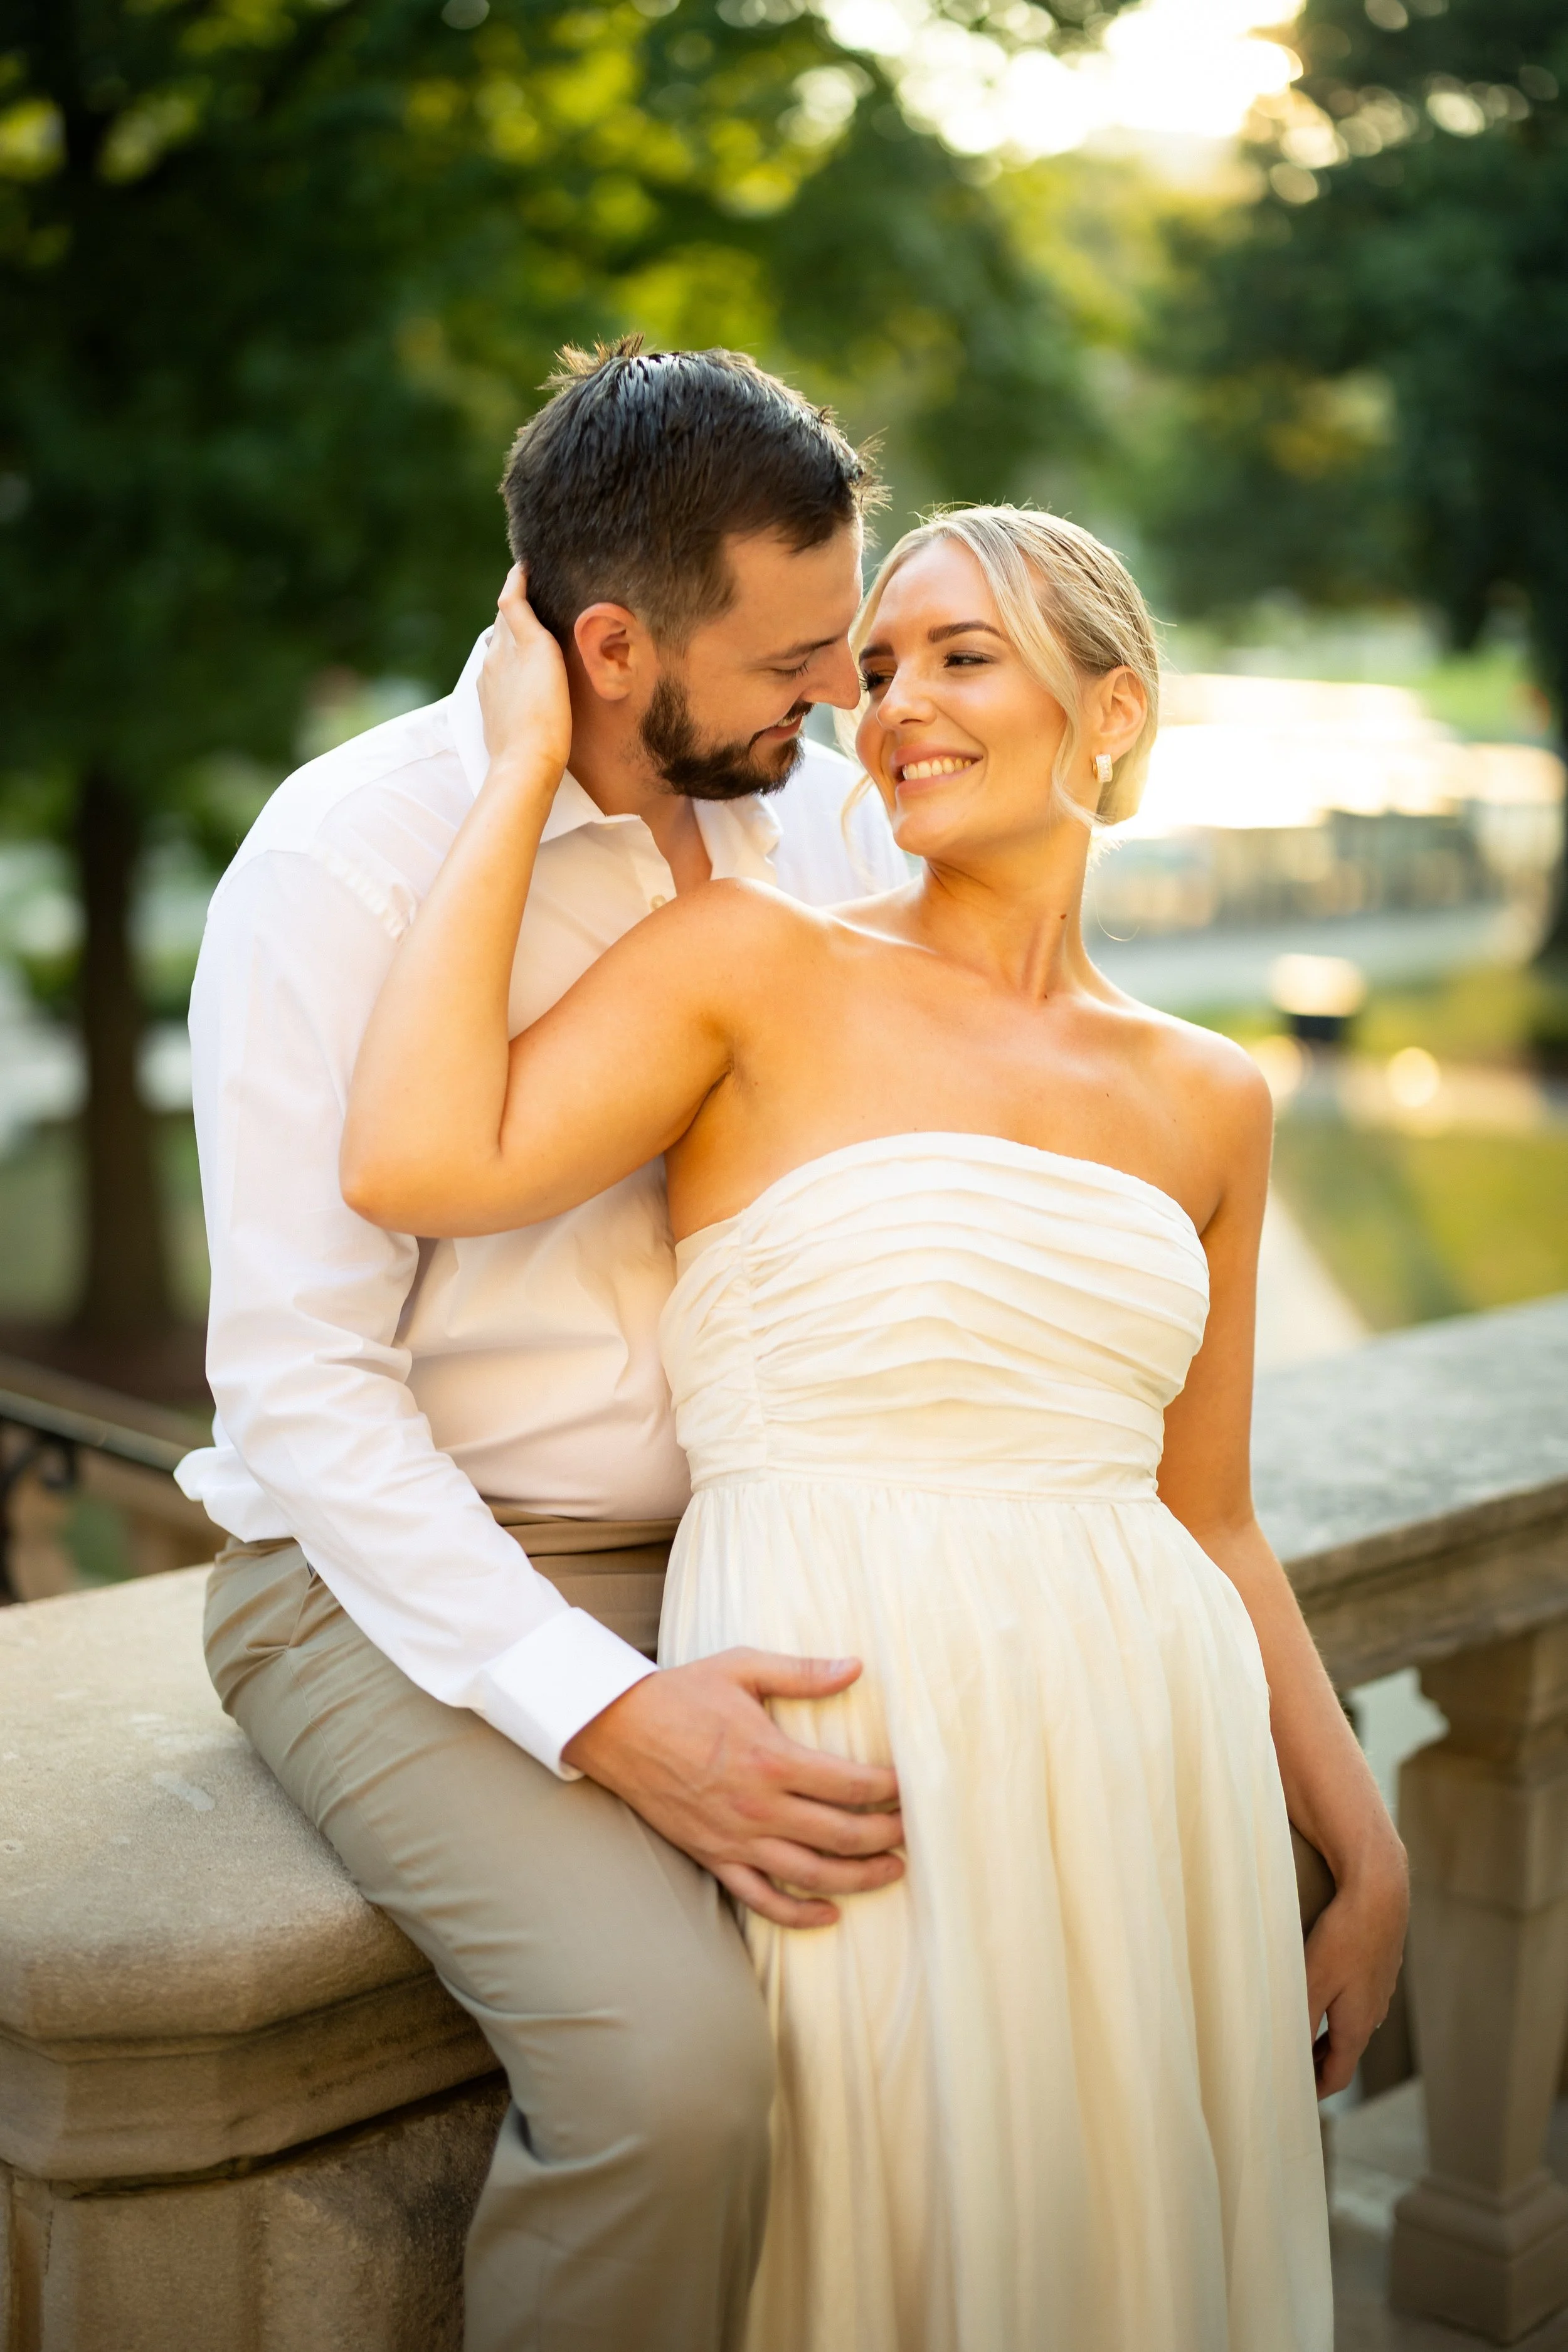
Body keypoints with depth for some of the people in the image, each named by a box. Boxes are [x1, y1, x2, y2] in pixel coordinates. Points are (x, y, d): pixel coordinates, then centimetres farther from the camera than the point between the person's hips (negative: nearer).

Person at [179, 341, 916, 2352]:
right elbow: (300, 1382, -16)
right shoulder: (347, 860, -13)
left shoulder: (820, 816, 4)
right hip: (397, 1582, -5)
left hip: (740, 1561, 6)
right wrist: (604, 1717, -26)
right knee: (677, 2057, -29)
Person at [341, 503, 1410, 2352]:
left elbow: (1208, 1521, 14)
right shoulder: (752, 967, -2)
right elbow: (415, 1165, -18)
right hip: (850, 1744, -4)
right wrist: (526, 763, -10)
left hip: (1145, 1753, 4)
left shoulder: (1208, 1100, 10)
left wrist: (1369, 1853, 12)